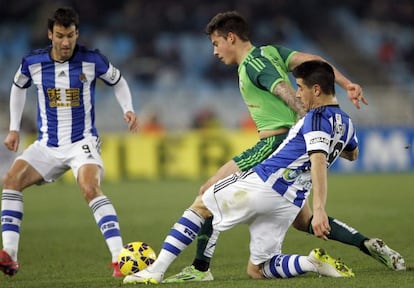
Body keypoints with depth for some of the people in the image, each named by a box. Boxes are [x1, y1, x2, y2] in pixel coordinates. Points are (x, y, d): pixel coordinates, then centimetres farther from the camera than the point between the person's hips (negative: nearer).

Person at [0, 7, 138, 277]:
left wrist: (129, 109, -7)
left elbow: (118, 81, 10)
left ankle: (119, 258, -32)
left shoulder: (92, 60, -10)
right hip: (47, 145, 4)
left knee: (91, 187, -30)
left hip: (82, 142, -4)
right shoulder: (33, 63, -5)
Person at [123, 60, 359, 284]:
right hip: (289, 204, 7)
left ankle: (156, 270, 3)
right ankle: (314, 262, -9)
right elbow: (353, 154, 41)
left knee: (200, 205, 12)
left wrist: (319, 210, -35)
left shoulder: (317, 118, -9)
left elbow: (318, 160, -24)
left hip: (264, 182, -7)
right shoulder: (346, 124, 17)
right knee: (257, 270, 15)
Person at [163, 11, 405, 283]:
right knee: (304, 221, 19)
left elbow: (289, 95, -20)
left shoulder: (252, 64, -9)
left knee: (209, 192, -5)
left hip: (275, 143, -10)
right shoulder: (271, 51, 17)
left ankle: (200, 268, -8)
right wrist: (346, 84, -8)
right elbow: (311, 60, 3)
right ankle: (370, 245, 9)